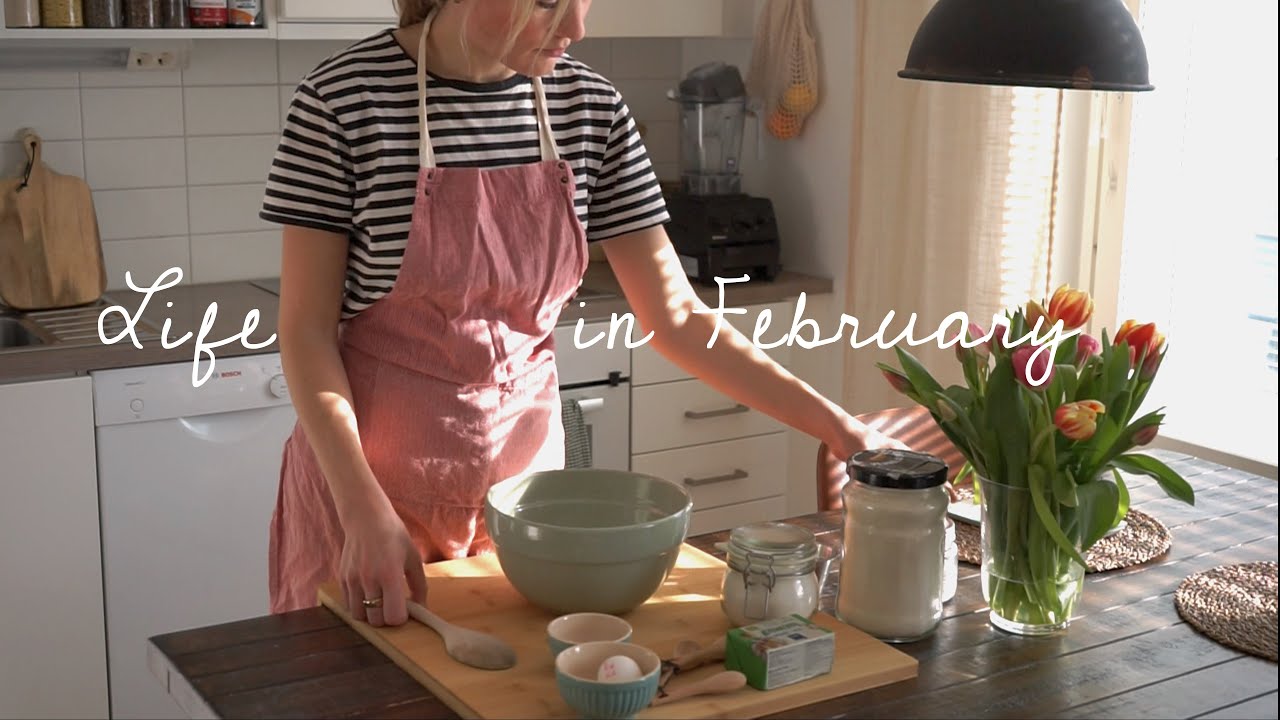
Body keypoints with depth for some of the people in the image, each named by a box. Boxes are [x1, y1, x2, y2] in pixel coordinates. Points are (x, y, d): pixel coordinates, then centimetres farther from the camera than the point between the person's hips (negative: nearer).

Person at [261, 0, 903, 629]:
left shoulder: (590, 107, -4)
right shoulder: (344, 97, -15)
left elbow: (675, 316, -1)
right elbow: (306, 329, -12)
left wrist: (834, 425, -8)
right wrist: (365, 509, -22)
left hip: (523, 463, 3)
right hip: (374, 467, -3)